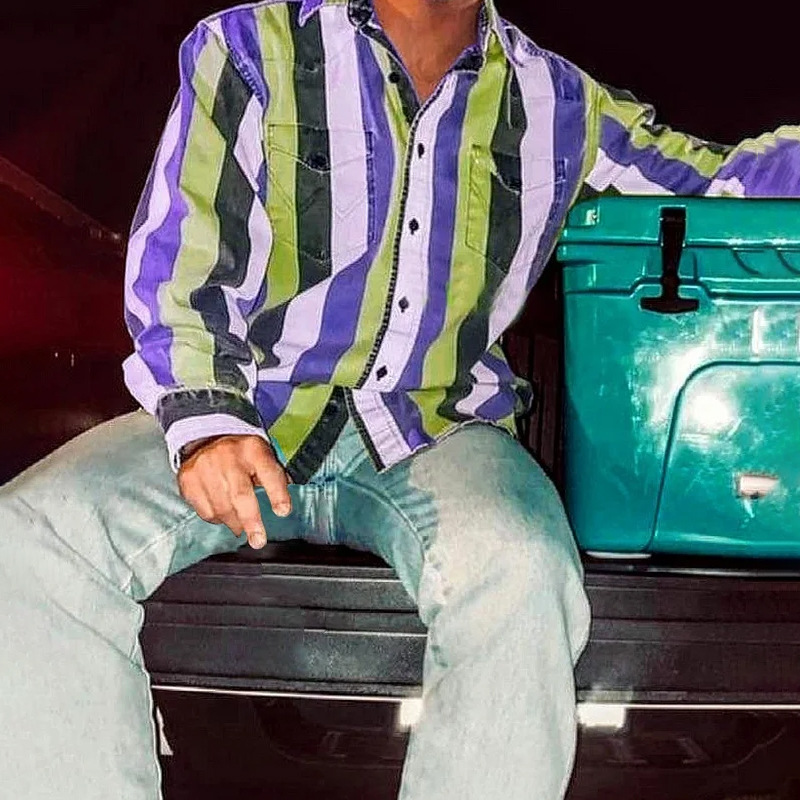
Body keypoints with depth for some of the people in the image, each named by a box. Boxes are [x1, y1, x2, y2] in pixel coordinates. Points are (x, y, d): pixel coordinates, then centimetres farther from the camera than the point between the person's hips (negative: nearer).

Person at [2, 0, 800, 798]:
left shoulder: (555, 101, 12)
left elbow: (717, 186, 19)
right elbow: (174, 266, 0)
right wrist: (204, 421, -16)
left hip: (435, 431, 1)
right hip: (250, 413, 0)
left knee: (519, 579, -34)